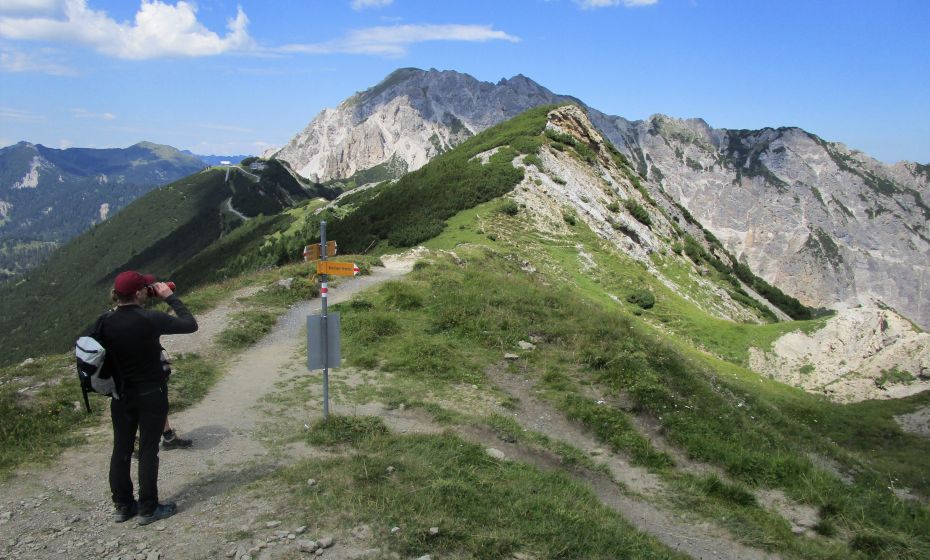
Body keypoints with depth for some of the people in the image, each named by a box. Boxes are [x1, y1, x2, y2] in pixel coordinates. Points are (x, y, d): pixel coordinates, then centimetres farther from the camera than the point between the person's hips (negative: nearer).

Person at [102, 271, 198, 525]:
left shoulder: (106, 323, -6)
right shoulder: (150, 319, -21)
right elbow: (190, 324, -13)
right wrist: (170, 297, -7)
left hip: (121, 396, 5)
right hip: (151, 395, -5)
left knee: (121, 449, 14)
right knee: (148, 450, 4)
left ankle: (122, 506, 25)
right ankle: (148, 508, 13)